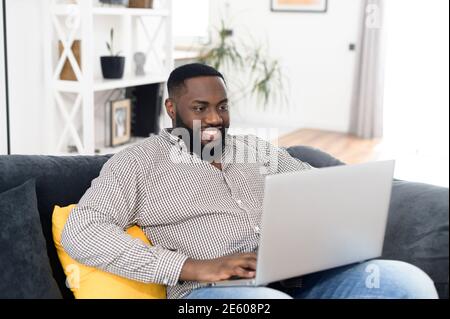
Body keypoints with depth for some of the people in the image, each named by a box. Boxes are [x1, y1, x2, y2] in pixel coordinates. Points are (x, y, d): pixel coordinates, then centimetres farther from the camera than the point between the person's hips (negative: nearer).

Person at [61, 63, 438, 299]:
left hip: (303, 278, 5)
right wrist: (196, 267, -15)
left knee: (408, 282, -20)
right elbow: (80, 233, -7)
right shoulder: (139, 161, 7)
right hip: (212, 290, -5)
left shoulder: (256, 149, 23)